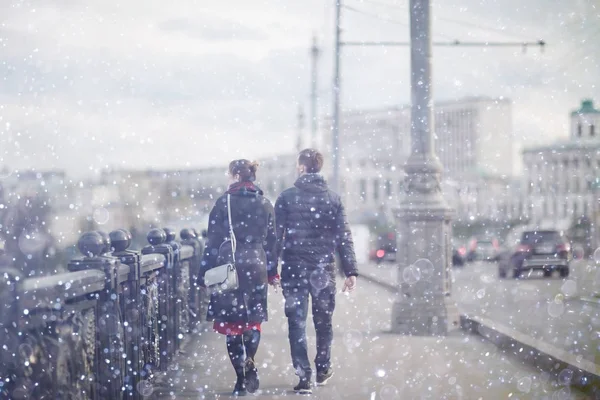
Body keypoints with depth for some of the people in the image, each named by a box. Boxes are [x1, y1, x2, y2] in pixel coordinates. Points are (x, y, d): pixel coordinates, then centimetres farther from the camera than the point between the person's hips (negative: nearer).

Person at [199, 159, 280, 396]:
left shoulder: (223, 203, -4)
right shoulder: (265, 205, 6)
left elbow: (213, 241, -4)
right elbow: (271, 241, 10)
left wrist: (205, 273, 1)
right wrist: (272, 272, 18)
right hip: (256, 268, 3)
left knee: (231, 322, 3)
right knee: (253, 320, 15)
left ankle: (241, 378, 2)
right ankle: (249, 363, -6)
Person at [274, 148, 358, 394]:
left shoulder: (286, 198, -3)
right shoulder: (333, 199, 1)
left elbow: (276, 236, -4)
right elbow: (344, 238, -1)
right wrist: (351, 271, 0)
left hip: (294, 269, -2)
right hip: (324, 269, 2)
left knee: (297, 323, 2)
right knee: (323, 321, 17)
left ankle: (304, 377, -3)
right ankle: (323, 369, 29)